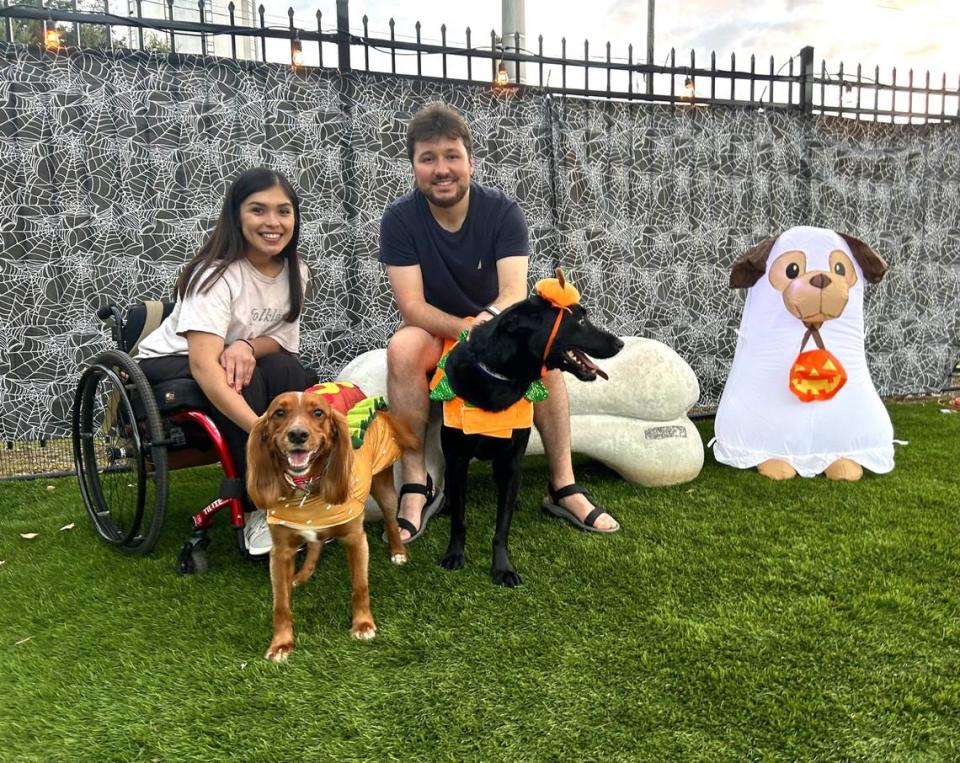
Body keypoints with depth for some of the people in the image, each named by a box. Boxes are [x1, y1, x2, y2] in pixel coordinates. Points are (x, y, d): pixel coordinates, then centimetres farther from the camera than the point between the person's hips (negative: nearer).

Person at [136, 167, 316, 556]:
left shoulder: (295, 272, -6)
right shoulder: (218, 274, -26)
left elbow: (283, 340, -2)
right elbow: (203, 364, -38)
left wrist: (247, 345, -27)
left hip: (241, 361, 5)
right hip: (170, 365, -5)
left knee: (291, 374, -26)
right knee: (244, 378, -34)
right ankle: (259, 510, -28)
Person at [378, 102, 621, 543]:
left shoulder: (503, 211, -13)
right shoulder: (399, 219, -14)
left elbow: (514, 295, -23)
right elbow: (412, 307, -21)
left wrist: (486, 323, -47)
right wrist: (471, 330, -38)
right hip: (434, 335, 0)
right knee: (402, 348, -34)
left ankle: (563, 486, -20)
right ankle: (416, 486, -26)